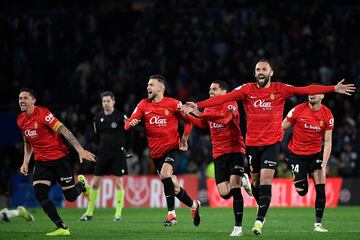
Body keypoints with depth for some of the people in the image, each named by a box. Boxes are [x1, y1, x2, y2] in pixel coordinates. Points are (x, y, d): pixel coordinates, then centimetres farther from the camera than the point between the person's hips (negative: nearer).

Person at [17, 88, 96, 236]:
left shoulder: (42, 113, -16)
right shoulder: (21, 120, 5)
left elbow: (64, 131, -17)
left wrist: (80, 150, -23)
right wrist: (25, 163, 12)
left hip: (59, 157, -6)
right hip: (41, 161, 6)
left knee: (71, 196, -3)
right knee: (39, 194, -15)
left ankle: (82, 183, 34)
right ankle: (61, 228, -10)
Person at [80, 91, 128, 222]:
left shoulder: (120, 117, -5)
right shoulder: (98, 119, 8)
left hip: (118, 154, -4)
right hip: (103, 154, 4)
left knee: (119, 183, -4)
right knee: (95, 183, 3)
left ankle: (118, 213, 3)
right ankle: (89, 213, 10)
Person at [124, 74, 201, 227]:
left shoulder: (173, 104, -5)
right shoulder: (143, 104, 5)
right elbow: (128, 124, -2)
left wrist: (184, 139, 2)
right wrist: (131, 123, -25)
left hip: (172, 147, -4)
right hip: (156, 152, 4)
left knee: (165, 174, -28)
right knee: (173, 187, 8)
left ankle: (171, 214, -23)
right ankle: (193, 205, 33)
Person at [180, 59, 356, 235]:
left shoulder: (280, 89, -4)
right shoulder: (247, 89, -2)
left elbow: (306, 90, -10)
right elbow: (224, 98, -9)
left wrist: (334, 89, -17)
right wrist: (197, 106, -17)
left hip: (272, 143, -2)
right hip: (252, 143, 2)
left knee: (266, 180, -12)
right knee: (255, 180, 10)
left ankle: (259, 220, -11)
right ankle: (261, 206, 36)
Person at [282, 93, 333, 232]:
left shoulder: (327, 115, -8)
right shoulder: (298, 110, -13)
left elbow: (327, 142, -6)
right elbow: (282, 128, -4)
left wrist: (324, 165, -14)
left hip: (316, 154, 2)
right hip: (296, 154, -2)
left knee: (320, 188, -9)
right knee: (302, 191, -7)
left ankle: (318, 223, 1)